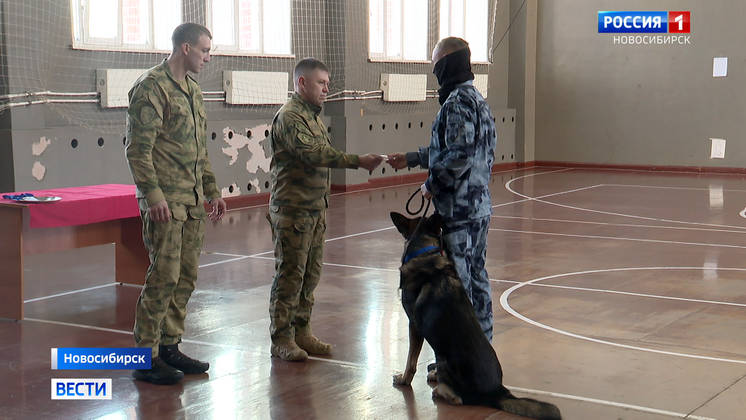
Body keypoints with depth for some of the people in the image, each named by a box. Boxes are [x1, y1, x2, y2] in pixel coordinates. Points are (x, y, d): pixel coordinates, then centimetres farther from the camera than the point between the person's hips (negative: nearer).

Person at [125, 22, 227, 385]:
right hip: (166, 200, -9)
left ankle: (169, 347, 20)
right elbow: (138, 148, -16)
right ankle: (146, 358, 2)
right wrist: (153, 195, -21)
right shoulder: (151, 87, -10)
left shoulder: (192, 90, 17)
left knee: (186, 277, 10)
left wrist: (212, 190, 19)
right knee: (164, 276, -7)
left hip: (193, 201, 9)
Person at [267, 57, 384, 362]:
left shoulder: (312, 115, 17)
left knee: (311, 273, 13)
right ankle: (281, 339, 5)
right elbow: (313, 153, -26)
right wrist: (358, 162, -29)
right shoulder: (289, 117, -14)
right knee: (290, 274, -3)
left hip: (314, 208, 9)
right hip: (292, 209, -9)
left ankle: (302, 332, 22)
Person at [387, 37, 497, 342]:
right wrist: (410, 159, 22)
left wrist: (432, 185, -11)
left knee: (457, 283, -4)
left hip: (459, 209, -10)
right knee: (476, 276, 15)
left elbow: (459, 156, -24)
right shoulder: (475, 97, 15)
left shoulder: (457, 102, -16)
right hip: (479, 205, 10)